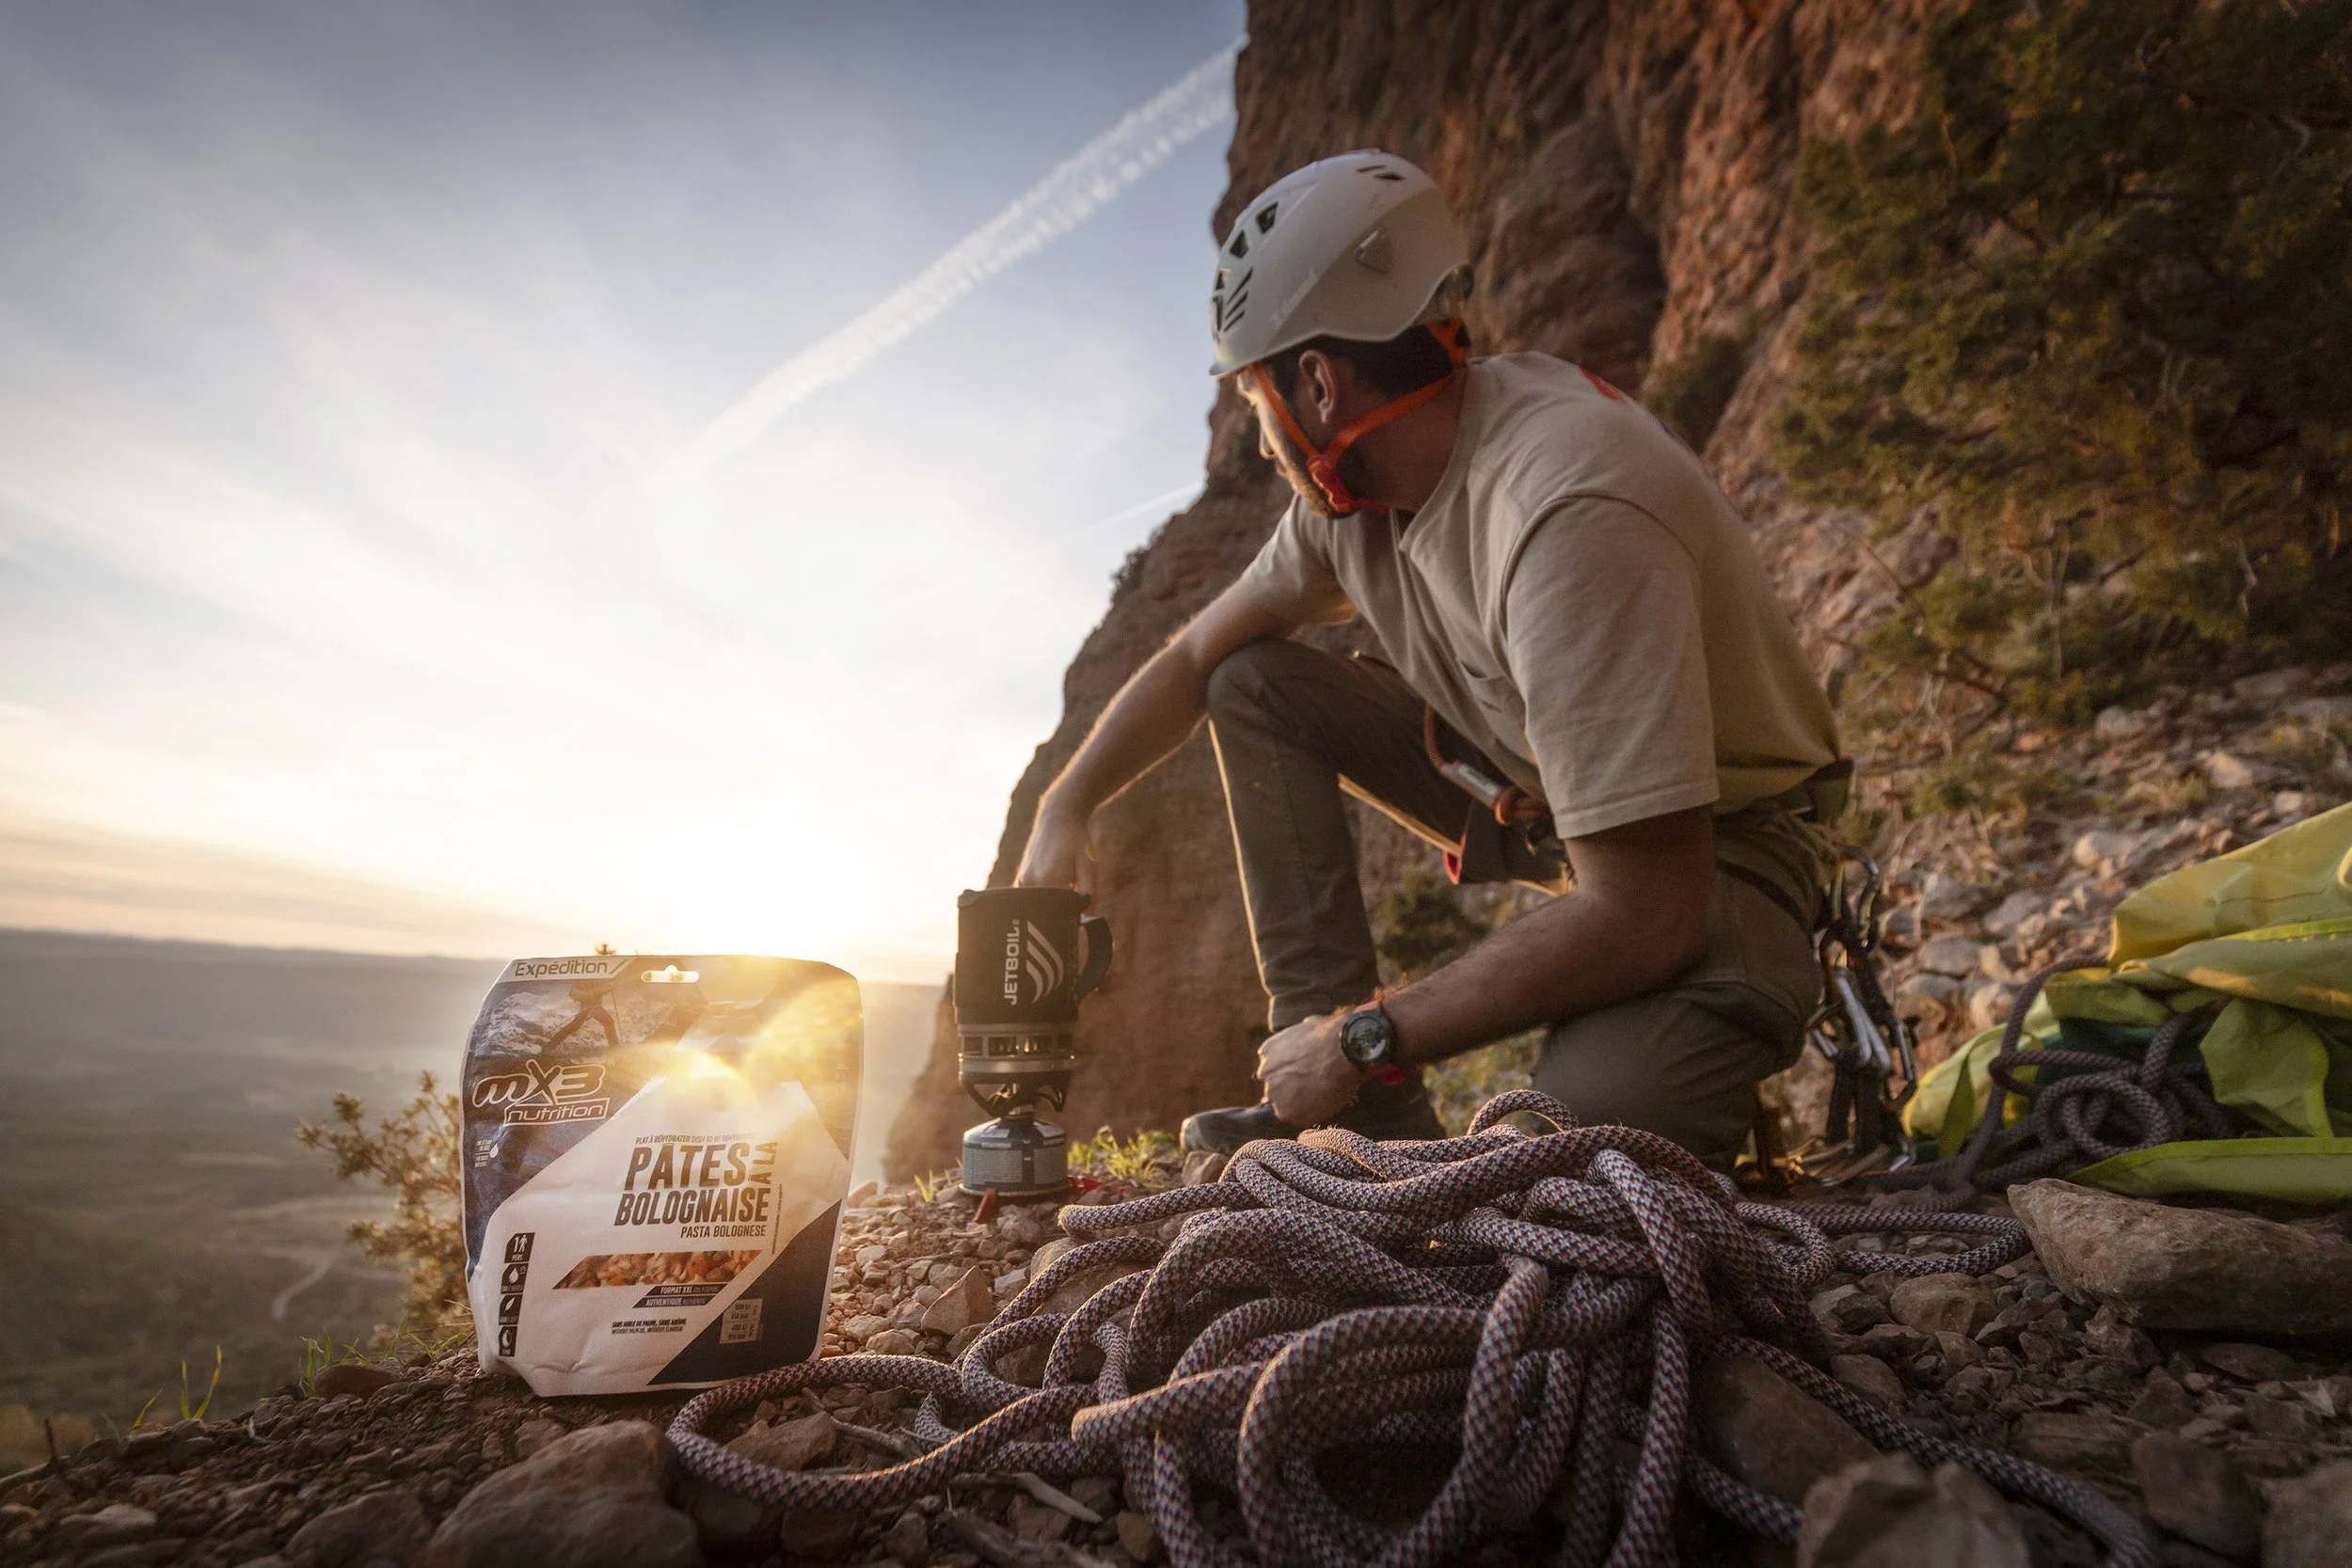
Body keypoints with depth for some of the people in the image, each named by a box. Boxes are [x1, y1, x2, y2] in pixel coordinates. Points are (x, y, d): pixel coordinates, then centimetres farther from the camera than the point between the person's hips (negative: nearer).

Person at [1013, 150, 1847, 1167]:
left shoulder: (1565, 517, -33)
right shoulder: (1354, 485, -7)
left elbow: (1643, 916, -34)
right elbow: (1194, 657, 8)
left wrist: (1369, 1040, -25)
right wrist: (1063, 812, -1)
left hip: (1714, 846, -8)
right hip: (1530, 787, 8)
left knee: (1599, 1109, -37)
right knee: (1251, 684, -2)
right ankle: (1366, 1113, -5)